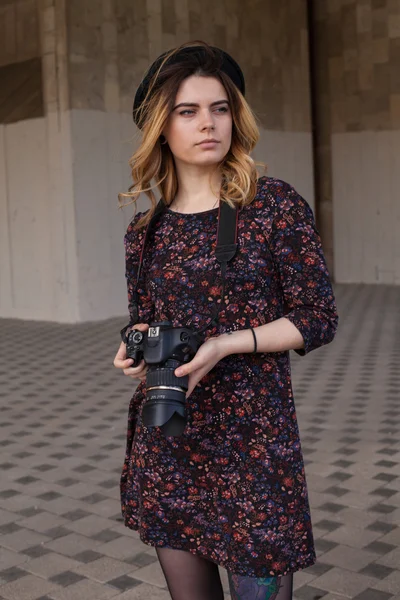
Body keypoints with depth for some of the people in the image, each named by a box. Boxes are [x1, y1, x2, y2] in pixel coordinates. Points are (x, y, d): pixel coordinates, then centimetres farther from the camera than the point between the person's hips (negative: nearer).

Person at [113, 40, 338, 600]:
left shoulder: (275, 204, -5)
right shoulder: (145, 230, 7)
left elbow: (317, 319, -6)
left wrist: (225, 344, -18)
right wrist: (136, 351, -5)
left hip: (254, 435, -4)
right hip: (166, 446, 4)